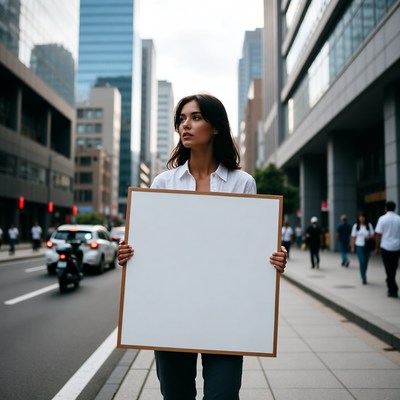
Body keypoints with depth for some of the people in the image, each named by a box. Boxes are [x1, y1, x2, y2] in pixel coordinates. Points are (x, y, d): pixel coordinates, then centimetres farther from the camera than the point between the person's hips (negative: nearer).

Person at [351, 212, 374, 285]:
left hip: (367, 246, 2)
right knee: (362, 262, -10)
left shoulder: (369, 225, 3)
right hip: (359, 246, -2)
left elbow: (372, 235, 5)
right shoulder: (356, 226, 1)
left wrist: (369, 236, -18)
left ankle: (363, 276, 25)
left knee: (366, 262, 8)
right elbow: (353, 237, 4)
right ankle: (364, 278, -5)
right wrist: (352, 247, 1)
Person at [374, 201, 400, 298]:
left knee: (389, 269, 2)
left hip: (386, 247, -3)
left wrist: (377, 247, 1)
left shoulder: (382, 218, -7)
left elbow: (378, 234, -8)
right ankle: (391, 288, 25)